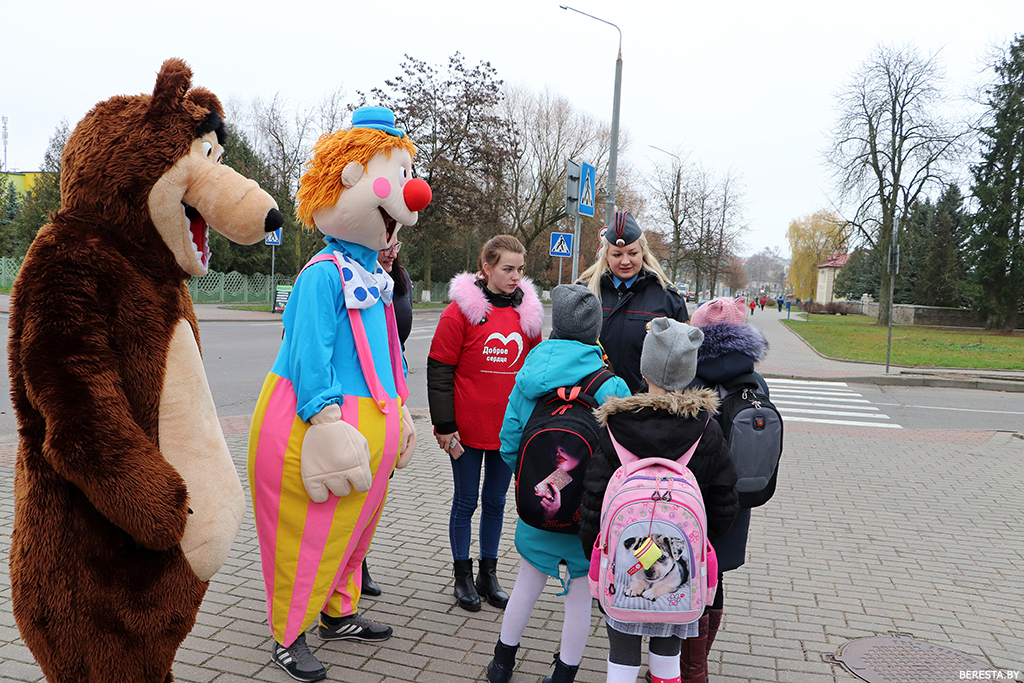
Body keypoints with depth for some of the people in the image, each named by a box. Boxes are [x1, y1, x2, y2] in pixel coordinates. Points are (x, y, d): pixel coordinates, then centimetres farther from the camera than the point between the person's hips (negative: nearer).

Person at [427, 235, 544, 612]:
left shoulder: (528, 312, 4)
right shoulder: (462, 310, -9)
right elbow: (439, 370, -8)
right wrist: (445, 425, -12)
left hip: (510, 428, 4)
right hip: (468, 428, -4)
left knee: (496, 502, 14)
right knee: (466, 502, 9)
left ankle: (488, 574, 29)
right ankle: (463, 577, 25)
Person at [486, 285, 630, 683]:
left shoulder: (528, 375, -4)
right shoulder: (609, 385, -14)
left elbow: (509, 443, 0)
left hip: (536, 502, 3)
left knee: (528, 581, 22)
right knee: (579, 594, 14)